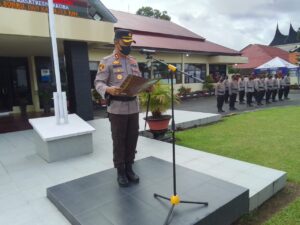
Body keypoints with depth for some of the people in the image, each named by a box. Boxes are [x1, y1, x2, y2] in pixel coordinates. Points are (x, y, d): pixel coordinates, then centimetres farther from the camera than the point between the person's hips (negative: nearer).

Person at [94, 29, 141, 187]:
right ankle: (120, 172, 18)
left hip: (133, 107, 6)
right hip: (117, 108, -5)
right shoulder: (107, 61, -3)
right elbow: (98, 83, -8)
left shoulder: (134, 61, 15)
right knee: (119, 141, 4)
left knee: (132, 139, 11)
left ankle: (129, 168, 26)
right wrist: (108, 90, -29)